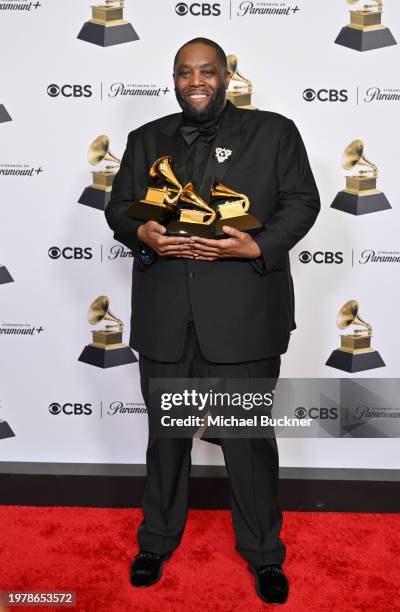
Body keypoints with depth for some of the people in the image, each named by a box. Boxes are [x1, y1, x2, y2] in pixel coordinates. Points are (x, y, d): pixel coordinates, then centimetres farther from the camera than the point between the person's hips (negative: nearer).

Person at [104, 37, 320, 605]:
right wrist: (142, 235, -10)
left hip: (244, 317, -2)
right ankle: (157, 540, 38)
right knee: (166, 433, 16)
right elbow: (118, 207, 13)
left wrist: (259, 247, -15)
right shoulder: (145, 139, 15)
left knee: (249, 437, 7)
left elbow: (302, 200, 3)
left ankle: (263, 552, 30)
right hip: (164, 317, 3)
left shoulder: (274, 131, 7)